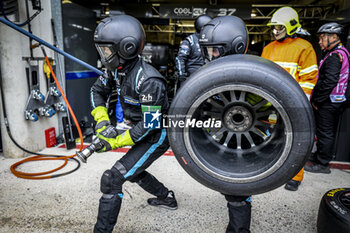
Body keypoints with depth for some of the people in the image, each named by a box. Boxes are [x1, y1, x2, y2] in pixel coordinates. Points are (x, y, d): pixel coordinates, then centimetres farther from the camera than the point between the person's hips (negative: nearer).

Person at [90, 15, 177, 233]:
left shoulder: (148, 80, -31)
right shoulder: (117, 69, -6)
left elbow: (149, 125, -29)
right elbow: (97, 90, 9)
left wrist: (115, 142, -21)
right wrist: (102, 121, -4)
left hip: (156, 136, -9)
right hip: (141, 131, 9)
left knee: (112, 179, -13)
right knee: (132, 171, 27)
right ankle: (167, 198, 46)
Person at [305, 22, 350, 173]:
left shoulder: (334, 55, -18)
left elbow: (329, 81, -27)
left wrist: (316, 100, -18)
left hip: (328, 102, -10)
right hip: (337, 100, 10)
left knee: (324, 133, -2)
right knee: (330, 131, 19)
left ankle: (322, 164, 8)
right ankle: (323, 156, 34)